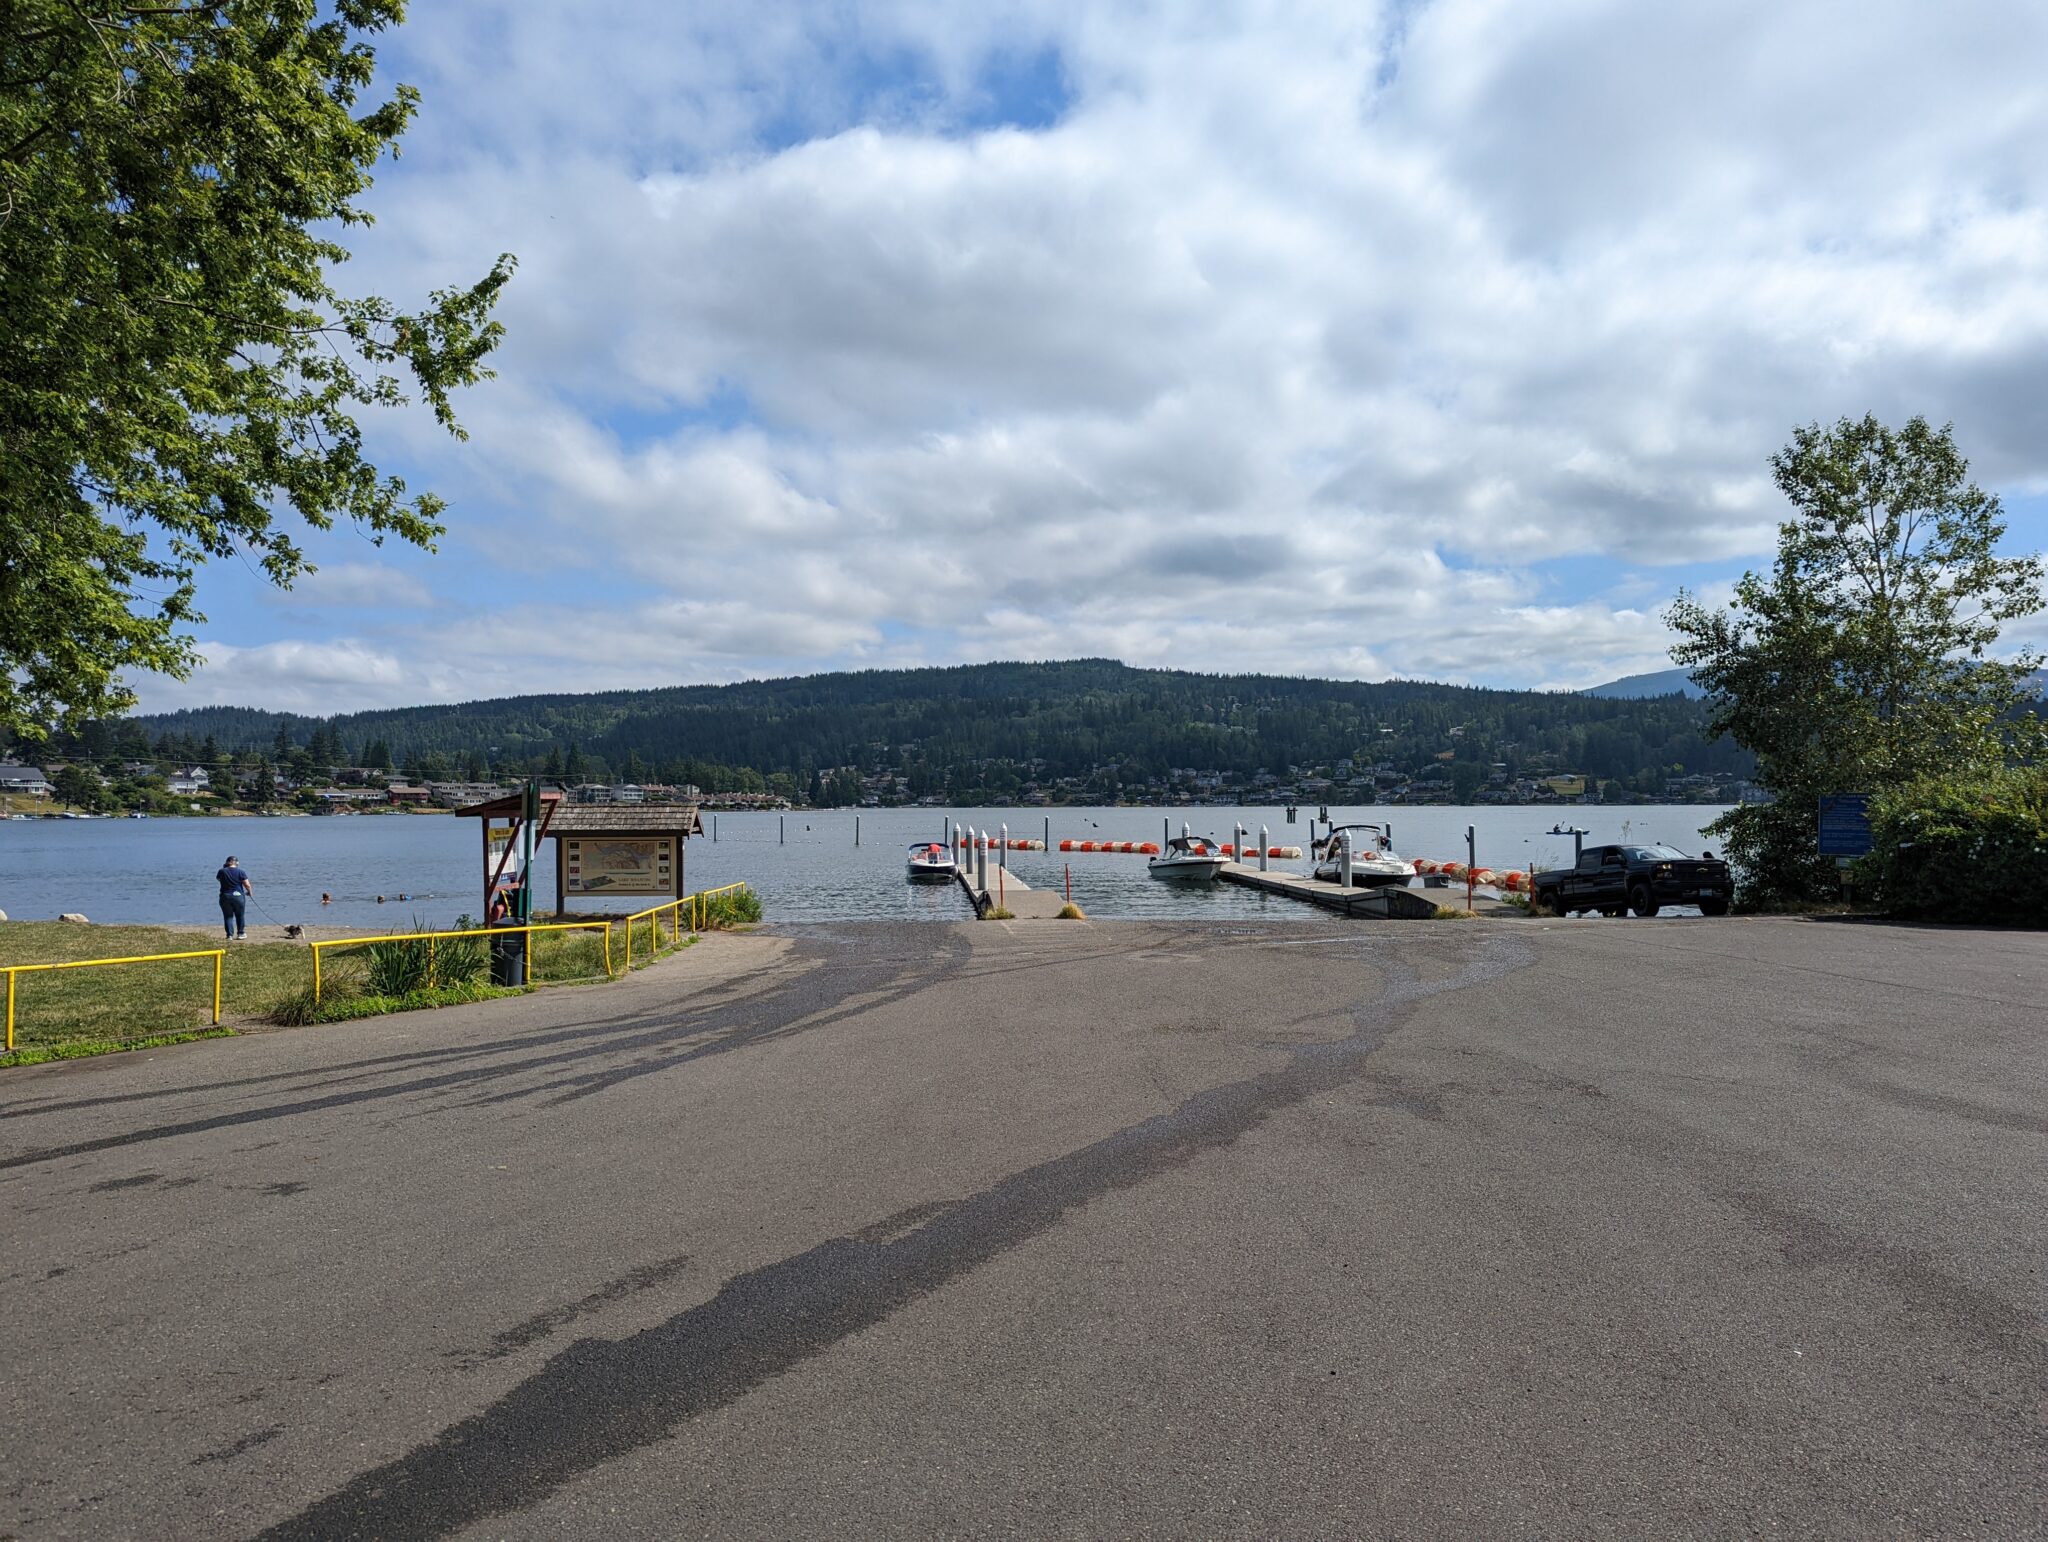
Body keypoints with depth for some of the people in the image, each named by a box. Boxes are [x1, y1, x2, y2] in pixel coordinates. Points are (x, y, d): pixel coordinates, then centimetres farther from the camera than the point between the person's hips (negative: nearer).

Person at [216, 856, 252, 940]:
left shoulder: (222, 871, 0)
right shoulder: (240, 872, -6)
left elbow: (218, 879, 24)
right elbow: (247, 885, -8)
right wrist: (249, 892, 11)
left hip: (225, 896, 1)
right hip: (238, 896, -1)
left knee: (228, 916, 7)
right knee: (240, 915, 13)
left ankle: (230, 935, 2)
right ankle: (240, 933, 18)